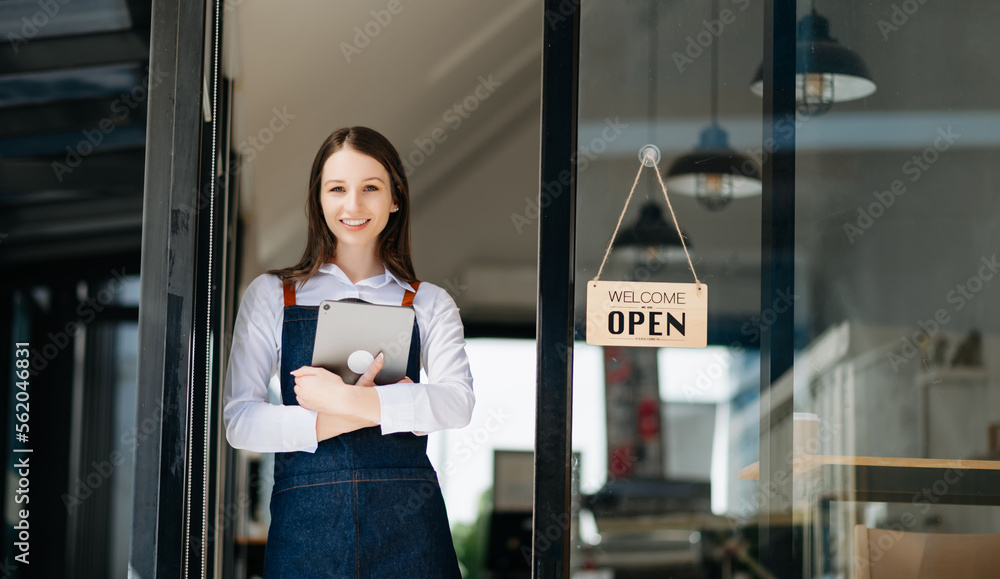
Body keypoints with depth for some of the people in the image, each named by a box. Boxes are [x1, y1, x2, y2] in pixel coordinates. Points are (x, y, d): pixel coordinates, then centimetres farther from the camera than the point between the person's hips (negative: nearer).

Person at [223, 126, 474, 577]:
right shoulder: (271, 295, 9)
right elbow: (239, 421, 0)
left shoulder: (429, 304, 10)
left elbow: (458, 403, -7)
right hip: (305, 521, 0)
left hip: (406, 523, 0)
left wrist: (348, 400, -18)